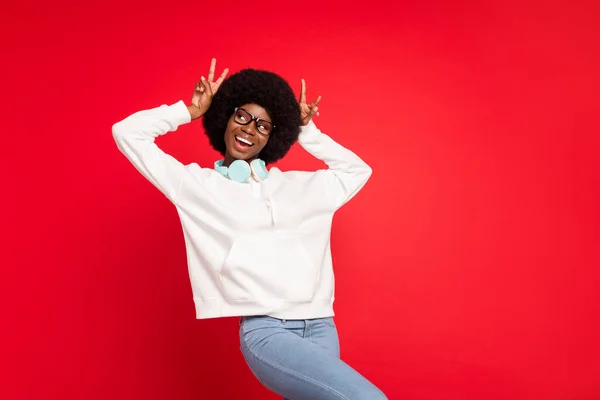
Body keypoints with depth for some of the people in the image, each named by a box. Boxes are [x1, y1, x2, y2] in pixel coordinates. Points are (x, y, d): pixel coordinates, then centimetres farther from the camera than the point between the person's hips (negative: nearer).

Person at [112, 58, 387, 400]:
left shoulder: (300, 186, 20)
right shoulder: (197, 184, 11)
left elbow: (357, 170, 32)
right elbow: (128, 133, 12)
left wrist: (307, 132, 26)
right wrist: (190, 111, 16)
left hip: (321, 328, 5)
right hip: (265, 330, -5)